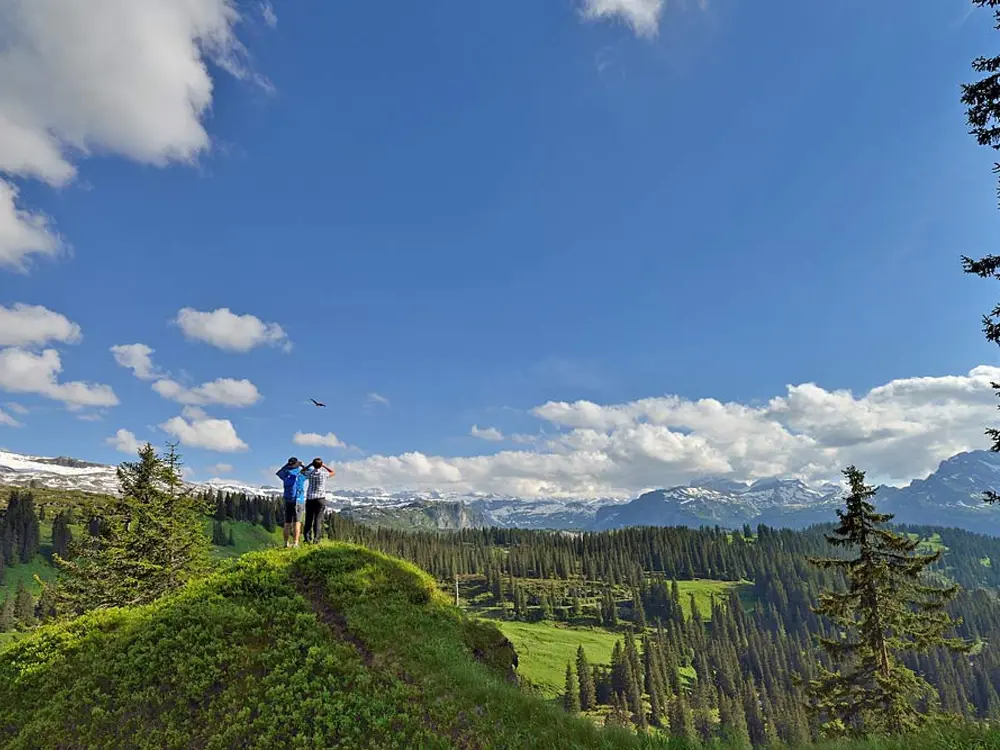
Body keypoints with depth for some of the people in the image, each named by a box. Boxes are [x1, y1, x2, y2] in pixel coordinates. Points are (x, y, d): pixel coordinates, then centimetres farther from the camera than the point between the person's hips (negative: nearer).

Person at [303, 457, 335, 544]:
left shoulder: (310, 473, 2)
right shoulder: (324, 473, -4)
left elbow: (302, 471, 25)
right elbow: (334, 473, 17)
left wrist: (310, 465, 20)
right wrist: (324, 466, 18)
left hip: (310, 498, 2)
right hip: (320, 498, -2)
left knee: (309, 519, 7)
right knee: (318, 519, -1)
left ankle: (307, 538, 0)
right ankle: (316, 539, -7)